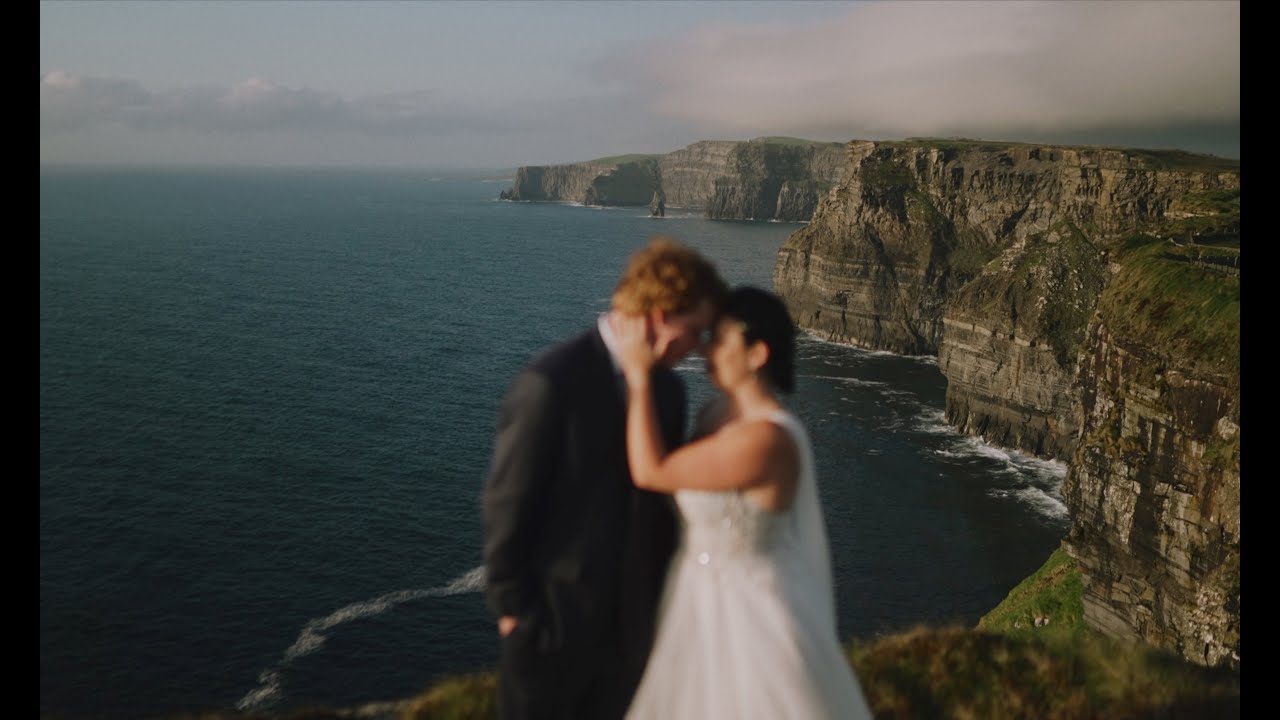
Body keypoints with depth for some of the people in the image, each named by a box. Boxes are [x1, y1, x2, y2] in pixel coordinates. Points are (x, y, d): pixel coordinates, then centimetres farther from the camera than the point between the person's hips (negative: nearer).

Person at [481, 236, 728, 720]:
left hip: (630, 619, 6)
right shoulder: (551, 383, -20)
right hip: (552, 615, -6)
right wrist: (510, 607, -11)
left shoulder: (668, 389, 1)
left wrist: (662, 601, 11)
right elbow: (506, 501, -15)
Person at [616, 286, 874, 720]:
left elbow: (650, 472, -26)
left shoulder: (764, 440, -30)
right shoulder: (724, 414, 0)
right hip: (705, 598, 9)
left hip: (752, 613, -9)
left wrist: (639, 375, -25)